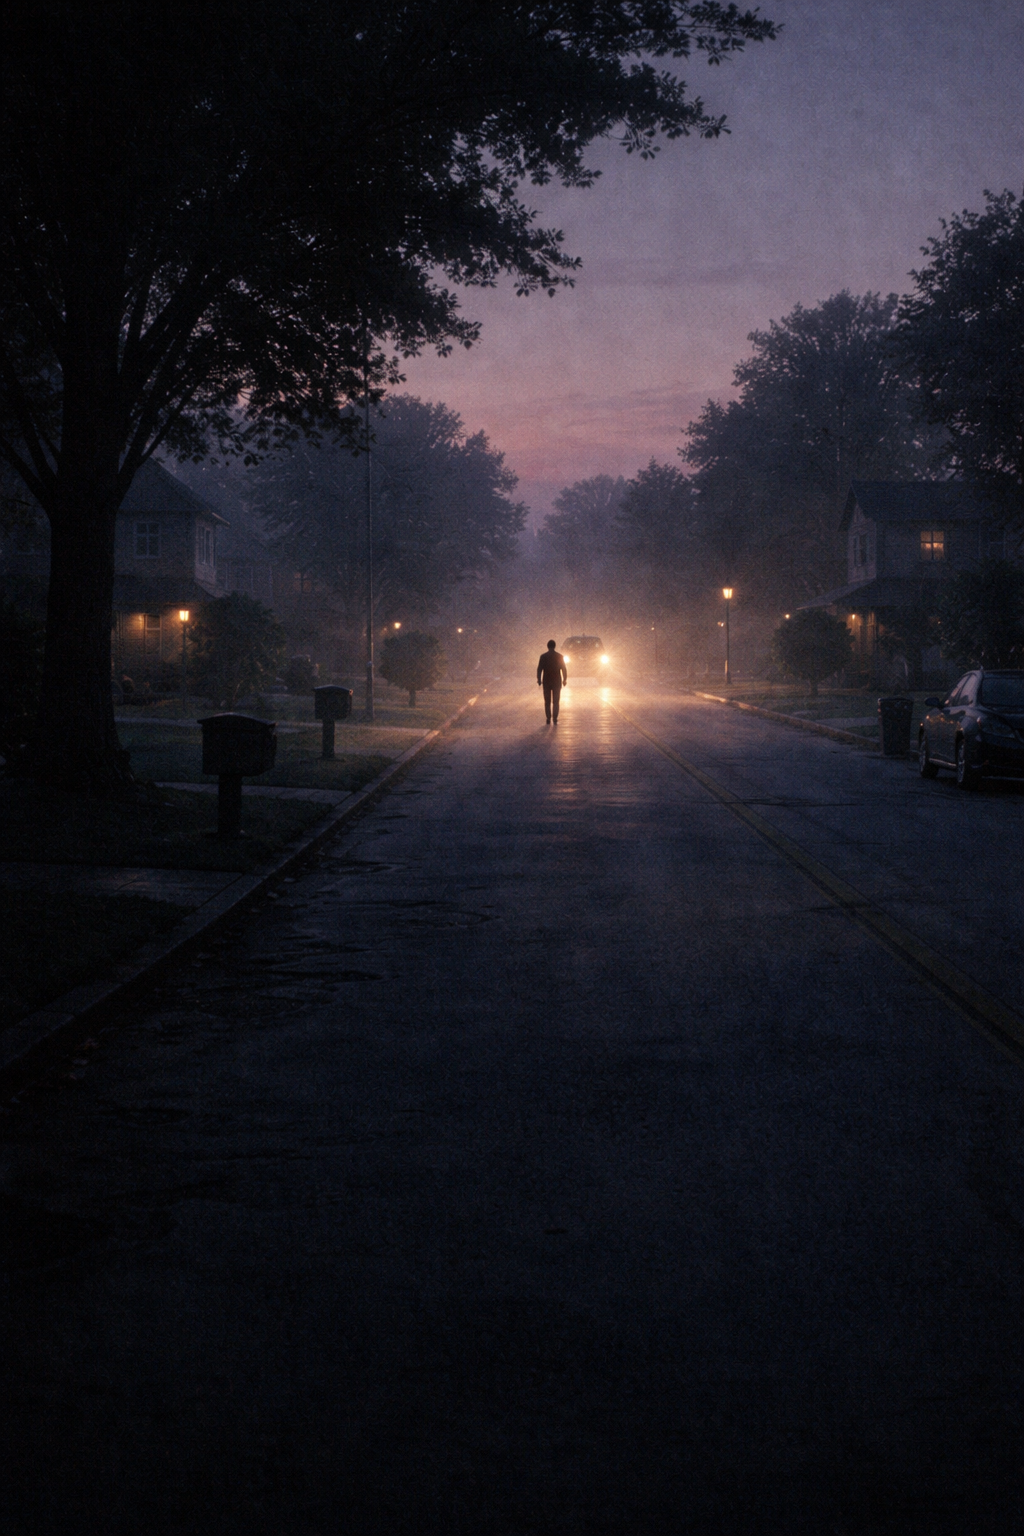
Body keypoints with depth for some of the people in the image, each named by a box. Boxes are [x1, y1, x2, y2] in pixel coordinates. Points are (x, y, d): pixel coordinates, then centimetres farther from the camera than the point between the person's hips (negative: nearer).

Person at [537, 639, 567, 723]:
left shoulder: (543, 656, -4)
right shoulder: (560, 656, -2)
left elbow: (539, 669, -6)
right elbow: (563, 669, 0)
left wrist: (539, 680, 0)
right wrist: (564, 680, 10)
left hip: (546, 681, 0)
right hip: (557, 681, 0)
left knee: (547, 701, 8)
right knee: (555, 701, 6)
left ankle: (548, 719, 2)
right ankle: (555, 718, -1)